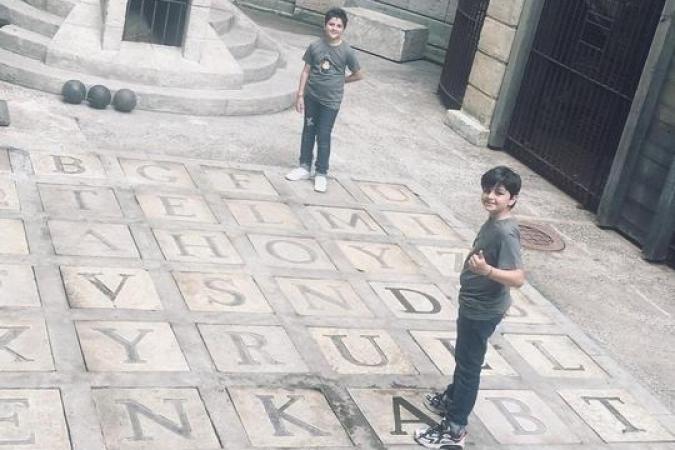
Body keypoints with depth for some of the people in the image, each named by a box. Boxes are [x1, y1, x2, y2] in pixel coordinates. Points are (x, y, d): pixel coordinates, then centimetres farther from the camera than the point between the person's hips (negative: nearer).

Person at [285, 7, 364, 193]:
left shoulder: (347, 51, -10)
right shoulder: (315, 46, -6)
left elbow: (358, 75, 1)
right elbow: (306, 71, 0)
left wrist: (338, 81, 3)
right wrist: (300, 95, -3)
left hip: (330, 101, -3)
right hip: (311, 96, 3)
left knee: (323, 136, 0)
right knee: (308, 131, 12)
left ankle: (321, 173, 12)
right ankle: (305, 167, 25)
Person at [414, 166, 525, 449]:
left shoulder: (506, 232, -28)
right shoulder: (492, 222, 0)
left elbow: (517, 278, -34)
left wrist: (486, 269, -48)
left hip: (482, 311, -9)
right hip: (472, 304, 9)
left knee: (469, 366, 1)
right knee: (462, 358, 26)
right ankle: (451, 399, 47)